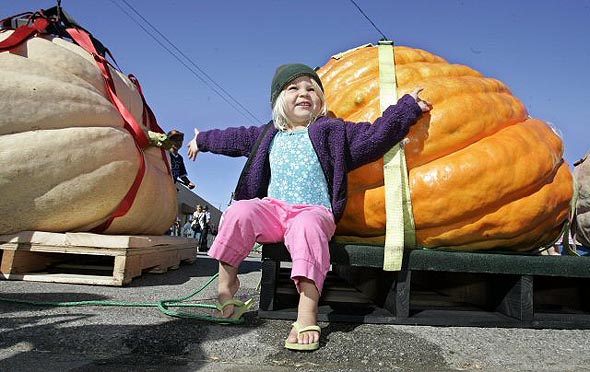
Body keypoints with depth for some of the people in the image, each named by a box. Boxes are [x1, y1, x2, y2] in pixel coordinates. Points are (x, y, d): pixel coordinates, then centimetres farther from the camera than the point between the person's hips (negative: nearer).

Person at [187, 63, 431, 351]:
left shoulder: (333, 132, 9)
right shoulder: (268, 135, 21)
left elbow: (373, 135, 3)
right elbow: (235, 138, 35)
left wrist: (407, 107, 1)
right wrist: (203, 140, 47)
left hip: (314, 211, -3)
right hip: (272, 208, 4)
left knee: (308, 227, -38)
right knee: (240, 212, -26)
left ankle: (307, 316, -43)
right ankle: (226, 281, -9)